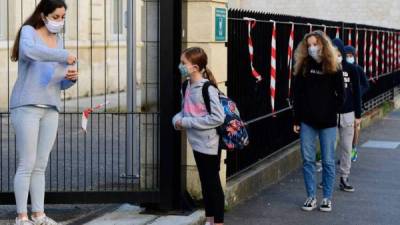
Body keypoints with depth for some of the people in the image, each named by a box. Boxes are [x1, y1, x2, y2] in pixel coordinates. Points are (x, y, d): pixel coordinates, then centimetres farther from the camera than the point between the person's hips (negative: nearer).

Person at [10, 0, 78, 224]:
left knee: (40, 166, 7)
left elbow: (61, 83, 18)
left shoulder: (58, 40, 16)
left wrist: (71, 78, -5)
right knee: (27, 164, -6)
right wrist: (65, 56, -24)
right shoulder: (28, 31, -1)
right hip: (27, 105, -6)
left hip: (51, 108, 6)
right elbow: (29, 50, -28)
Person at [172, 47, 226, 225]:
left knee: (213, 183, 3)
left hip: (209, 144, -8)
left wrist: (188, 122, -21)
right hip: (197, 143, 8)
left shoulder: (208, 89, -20)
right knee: (205, 183, 17)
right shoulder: (187, 87, 5)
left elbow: (218, 117, -23)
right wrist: (178, 119, -6)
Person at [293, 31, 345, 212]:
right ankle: (311, 197, 14)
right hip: (307, 122, 2)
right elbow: (297, 95, 4)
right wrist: (297, 120, 1)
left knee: (328, 161, 5)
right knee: (308, 160, 5)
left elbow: (341, 95, 1)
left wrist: (330, 111, -7)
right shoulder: (303, 66, 3)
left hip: (327, 122, -2)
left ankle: (327, 198, 14)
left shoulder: (333, 68, -2)